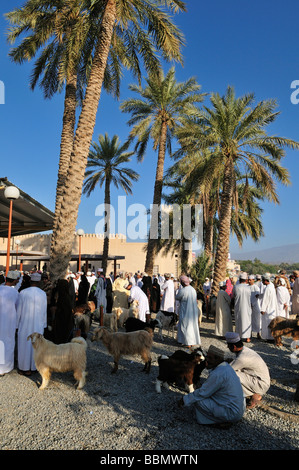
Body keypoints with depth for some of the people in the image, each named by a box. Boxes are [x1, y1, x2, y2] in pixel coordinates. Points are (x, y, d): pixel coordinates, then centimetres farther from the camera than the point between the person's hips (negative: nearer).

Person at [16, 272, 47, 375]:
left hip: (24, 324, -1)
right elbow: (44, 312, 0)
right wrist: (44, 324, 12)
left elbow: (18, 310, -6)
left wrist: (16, 324, 6)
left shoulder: (23, 293, -13)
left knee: (23, 345, 11)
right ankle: (32, 368, 22)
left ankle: (22, 368, 21)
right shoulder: (43, 294, -8)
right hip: (38, 325, 1)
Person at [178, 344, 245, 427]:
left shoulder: (217, 374, -25)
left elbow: (201, 393, -16)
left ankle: (222, 421, -1)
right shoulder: (226, 366, 3)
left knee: (197, 400, -13)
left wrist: (184, 400, -6)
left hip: (232, 414, -10)